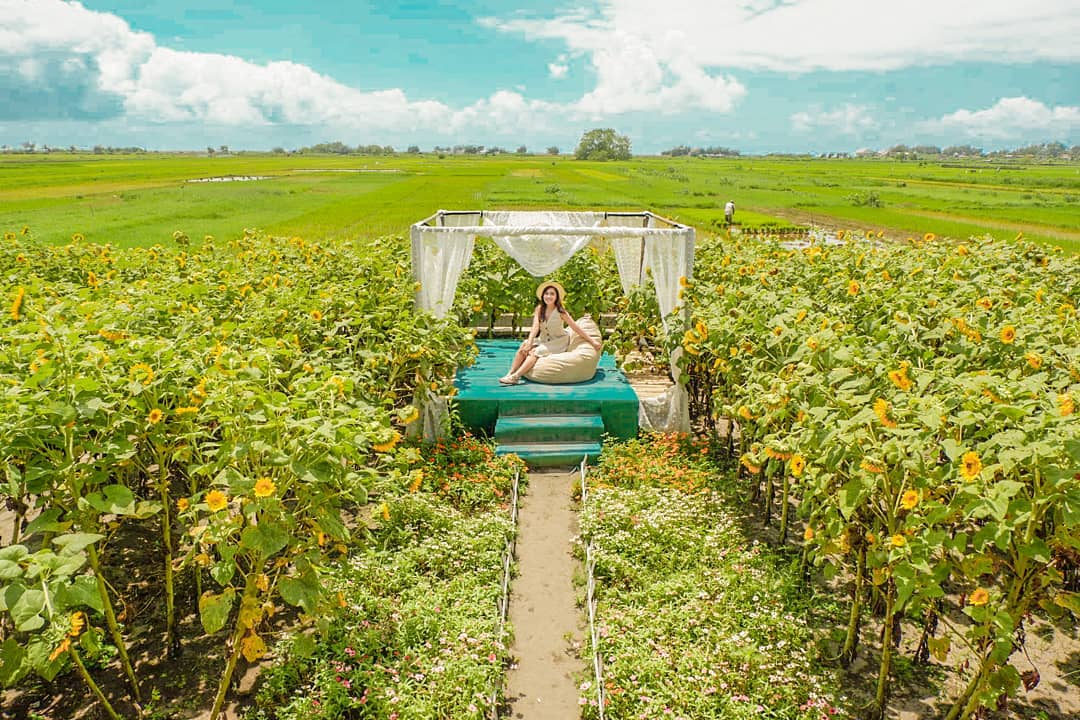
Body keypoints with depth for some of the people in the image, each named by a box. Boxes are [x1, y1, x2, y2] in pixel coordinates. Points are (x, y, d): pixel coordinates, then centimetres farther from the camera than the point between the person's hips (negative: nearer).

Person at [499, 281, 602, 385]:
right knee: (524, 345, -20)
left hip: (558, 342, -4)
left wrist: (592, 341, -12)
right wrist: (529, 343, -28)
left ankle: (515, 377, -33)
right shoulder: (539, 309, -4)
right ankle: (510, 373, -25)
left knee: (536, 351, -26)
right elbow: (535, 327, -14)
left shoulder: (560, 312, -15)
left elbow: (575, 328, -13)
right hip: (543, 340, 4)